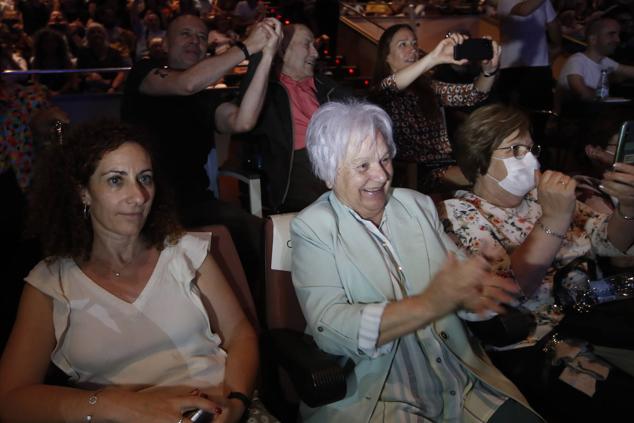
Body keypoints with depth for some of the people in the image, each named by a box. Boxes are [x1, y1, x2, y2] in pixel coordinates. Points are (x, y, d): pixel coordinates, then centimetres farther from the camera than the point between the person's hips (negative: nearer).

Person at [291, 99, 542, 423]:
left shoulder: (418, 205, 9)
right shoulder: (312, 228, -5)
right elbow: (328, 328, -17)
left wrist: (465, 291, -16)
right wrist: (428, 304, -25)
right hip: (373, 397, -4)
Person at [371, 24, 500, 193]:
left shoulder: (429, 87, 18)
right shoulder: (379, 93, 2)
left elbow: (472, 94, 5)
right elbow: (390, 86, -23)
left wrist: (489, 70, -16)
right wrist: (433, 58, -35)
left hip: (449, 164, 6)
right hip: (417, 172, -6)